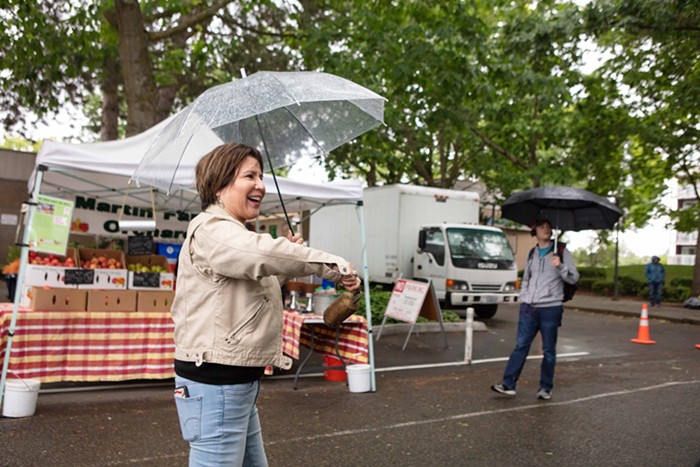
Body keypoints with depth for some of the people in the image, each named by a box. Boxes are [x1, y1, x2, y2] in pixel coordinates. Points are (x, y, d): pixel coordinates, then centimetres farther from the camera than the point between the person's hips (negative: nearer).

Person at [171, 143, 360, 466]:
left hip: (239, 381, 11)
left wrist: (287, 260, 10)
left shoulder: (231, 232, 19)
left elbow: (256, 283, 26)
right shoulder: (211, 229, -15)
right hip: (215, 382, -11)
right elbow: (264, 252, -36)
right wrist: (336, 268, -28)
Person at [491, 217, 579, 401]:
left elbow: (573, 278, -5)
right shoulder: (532, 254, 15)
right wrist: (523, 297, 14)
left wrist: (561, 266, -22)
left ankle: (545, 388, 14)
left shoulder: (561, 253, 1)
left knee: (549, 351, 4)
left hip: (550, 308, -4)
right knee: (521, 346, 1)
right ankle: (508, 385, 1)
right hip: (529, 308, 4)